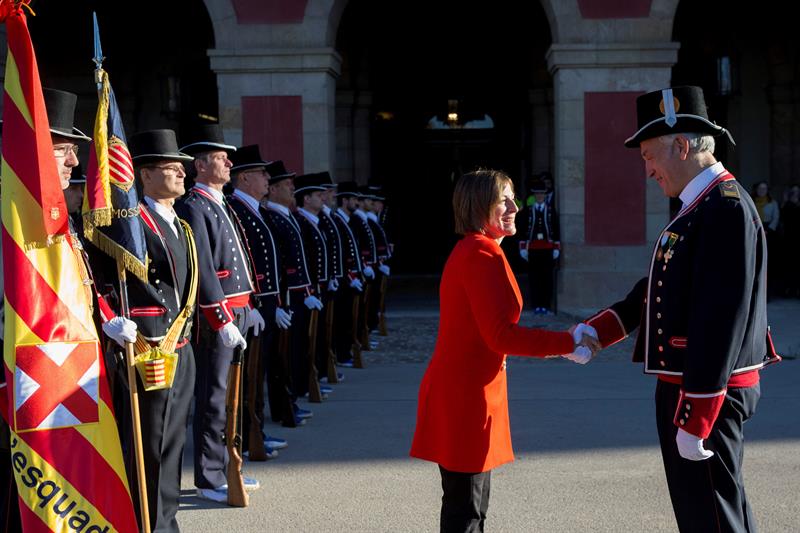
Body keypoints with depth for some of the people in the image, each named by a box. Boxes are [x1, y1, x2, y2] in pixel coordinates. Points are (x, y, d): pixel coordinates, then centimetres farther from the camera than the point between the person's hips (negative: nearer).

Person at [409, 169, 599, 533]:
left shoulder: (469, 250, 15)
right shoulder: (484, 253, -17)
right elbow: (501, 336, -22)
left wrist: (561, 343, 10)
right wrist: (568, 342, -15)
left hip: (461, 391, 10)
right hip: (465, 397, -10)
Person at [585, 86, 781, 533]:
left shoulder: (727, 209, -20)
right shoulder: (702, 205, 13)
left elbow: (722, 321, -24)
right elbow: (657, 290, 18)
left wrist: (694, 420, -23)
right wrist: (597, 331, 9)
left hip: (709, 396, -10)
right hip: (690, 387, 10)